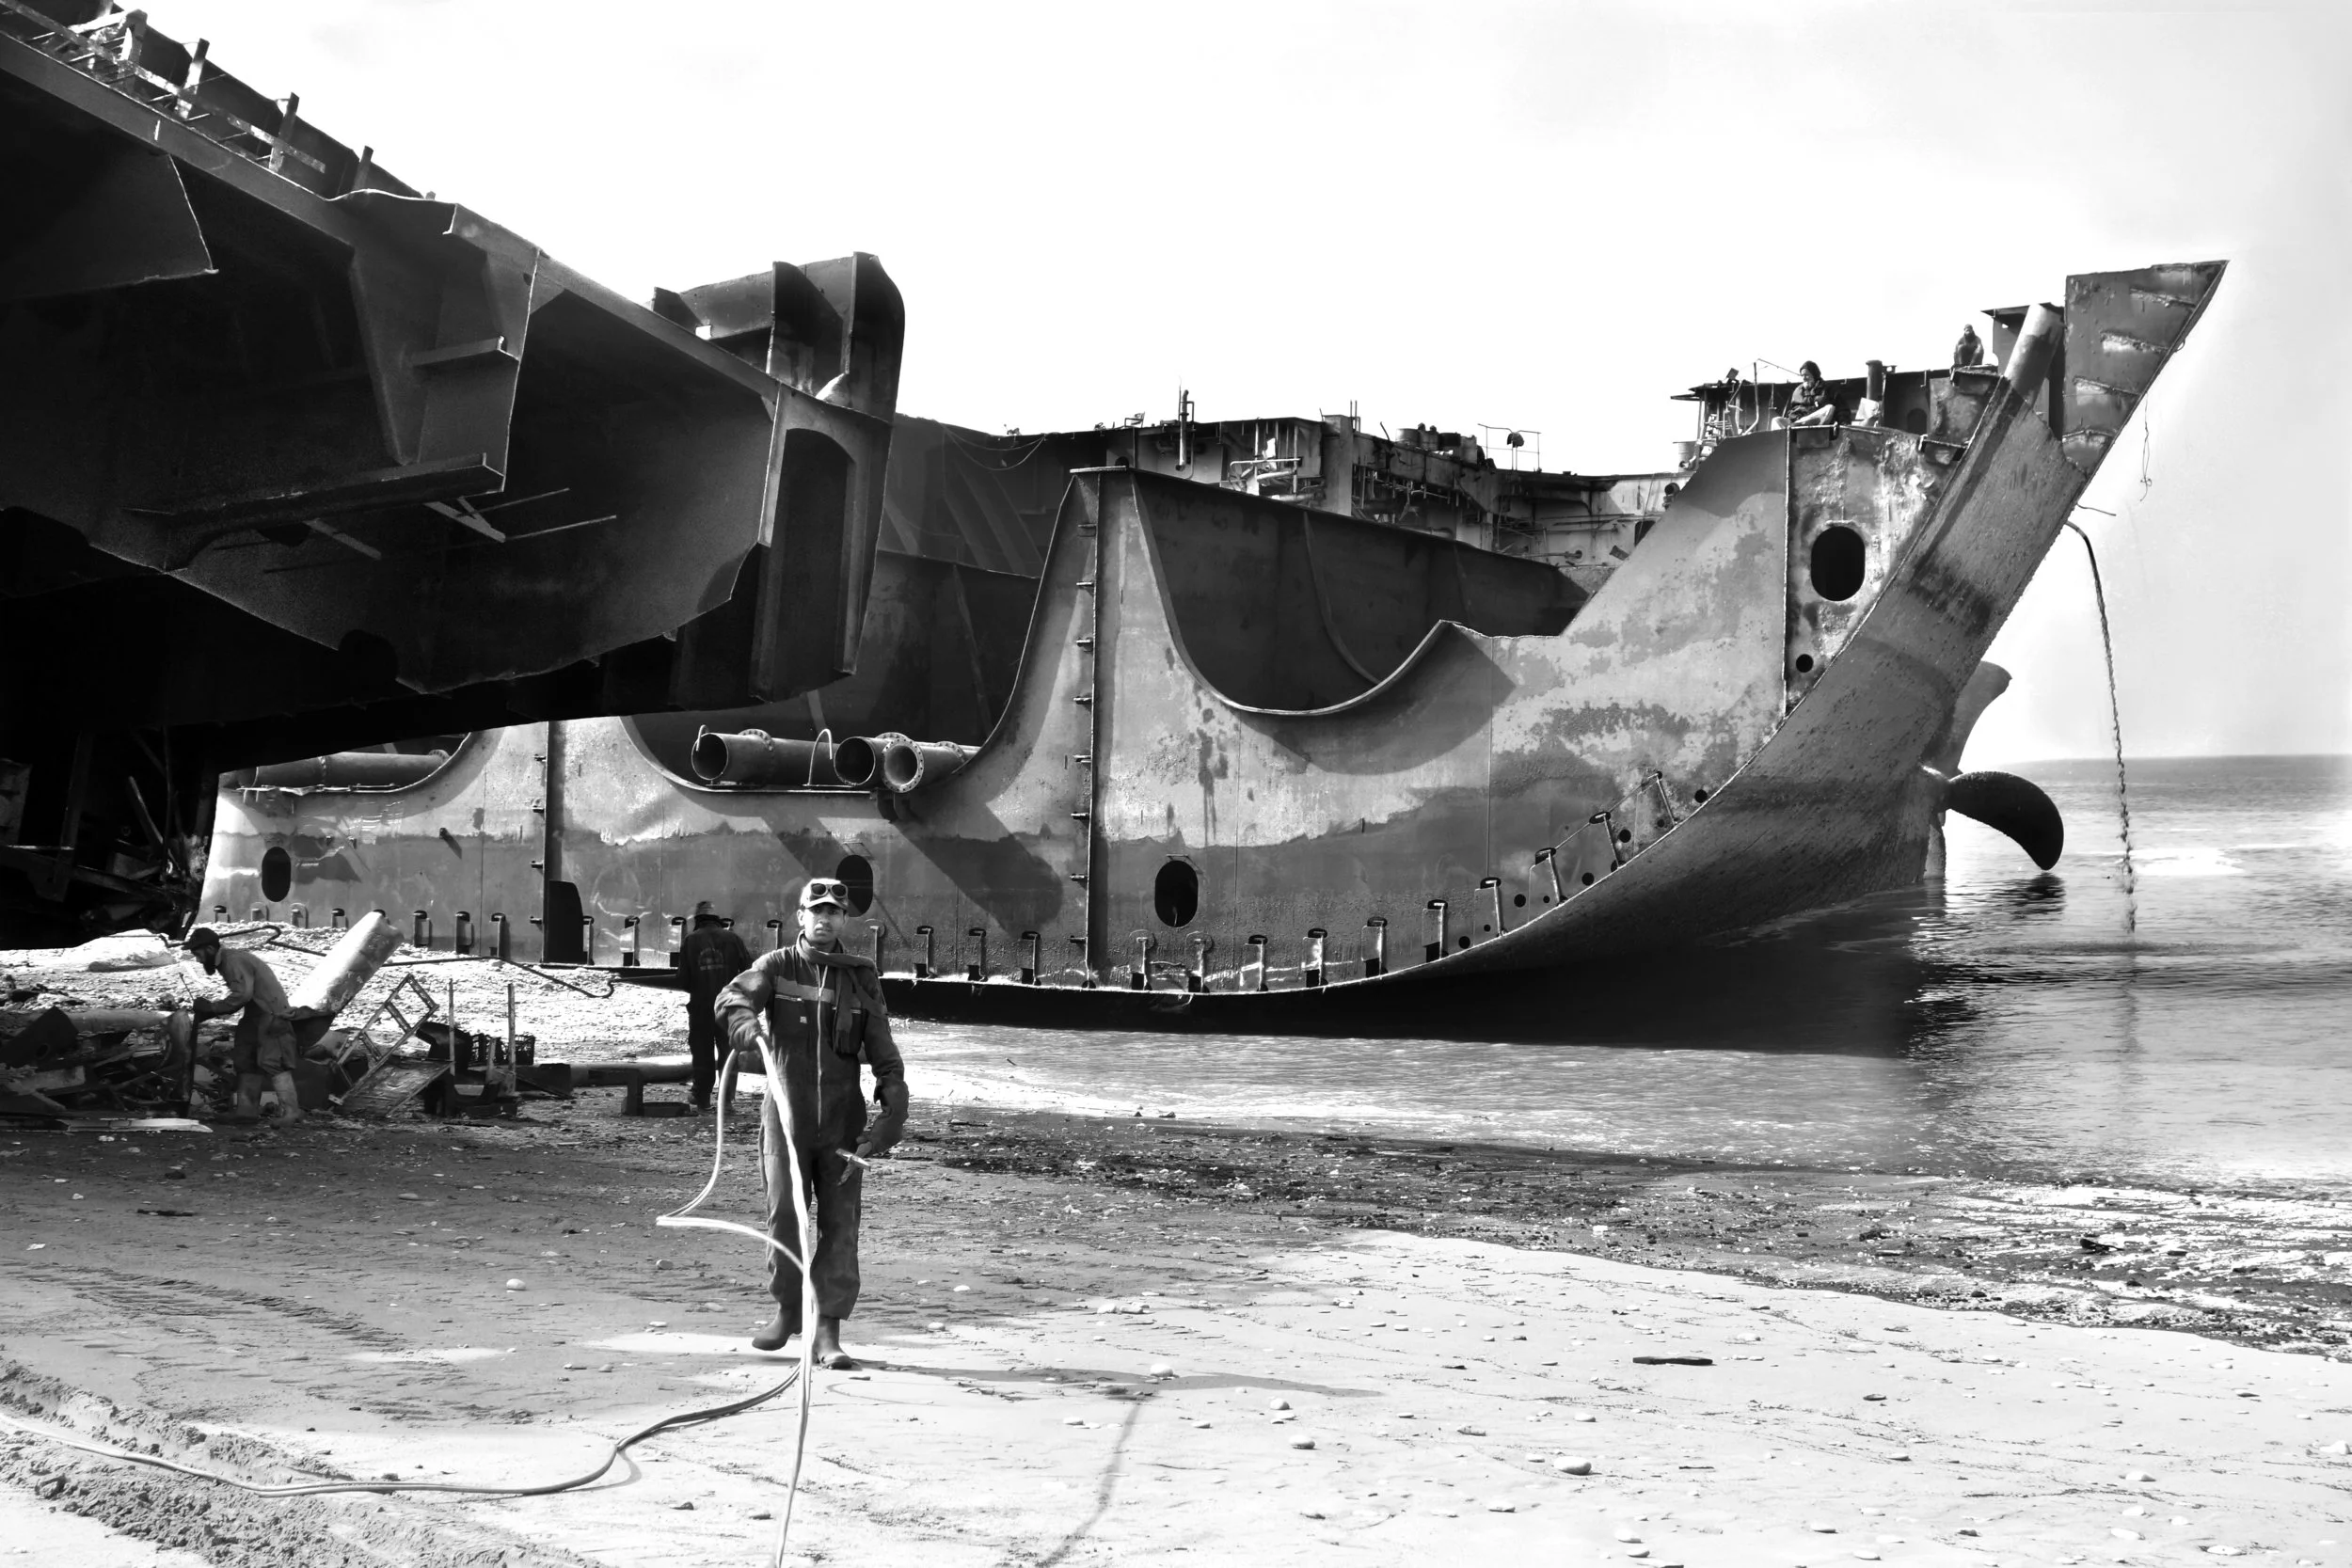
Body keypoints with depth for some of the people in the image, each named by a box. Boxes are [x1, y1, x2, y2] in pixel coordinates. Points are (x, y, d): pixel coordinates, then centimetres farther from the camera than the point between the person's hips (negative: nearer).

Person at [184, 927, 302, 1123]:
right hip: (257, 1015, 11)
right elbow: (240, 996, 14)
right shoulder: (227, 962, 16)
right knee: (247, 1062, 13)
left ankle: (290, 1112, -19)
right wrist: (208, 1011, 6)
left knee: (273, 1062, -16)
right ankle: (247, 1111, 18)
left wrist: (212, 1007, -18)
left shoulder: (234, 961, -16)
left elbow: (243, 994, -26)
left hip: (271, 1015, -11)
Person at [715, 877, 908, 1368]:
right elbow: (734, 998, -13)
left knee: (841, 1222, -2)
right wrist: (747, 1027, -36)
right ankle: (787, 1309, 21)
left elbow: (881, 1047, 8)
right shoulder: (777, 966, 5)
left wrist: (894, 1102, -5)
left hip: (843, 1117, 1)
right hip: (786, 1112, -1)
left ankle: (827, 1332, 1)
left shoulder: (861, 977, 10)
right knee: (783, 1214, -1)